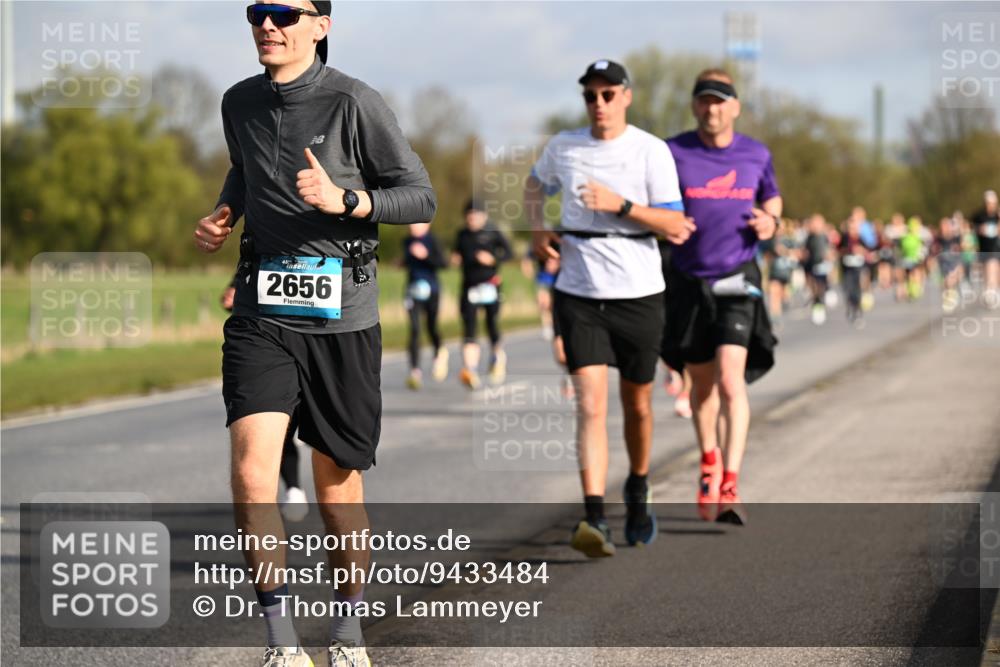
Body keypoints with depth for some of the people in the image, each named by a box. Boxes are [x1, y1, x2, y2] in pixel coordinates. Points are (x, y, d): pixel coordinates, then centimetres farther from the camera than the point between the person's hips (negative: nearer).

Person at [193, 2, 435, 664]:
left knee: (338, 486, 8)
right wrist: (221, 215, 10)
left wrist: (343, 201, -21)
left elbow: (422, 198, -6)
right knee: (253, 473, -16)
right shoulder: (240, 103, 8)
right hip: (262, 313, 3)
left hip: (342, 316, -3)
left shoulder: (354, 103, -8)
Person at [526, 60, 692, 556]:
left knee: (636, 405, 13)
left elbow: (676, 227, -10)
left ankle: (637, 491, 40)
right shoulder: (562, 146, 3)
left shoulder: (652, 151, -5)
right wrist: (539, 230, 7)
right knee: (590, 403, -13)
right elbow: (535, 186, 25)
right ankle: (594, 520, -22)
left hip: (638, 295, -1)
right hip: (578, 294, 1)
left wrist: (620, 204, -22)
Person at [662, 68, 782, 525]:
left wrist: (770, 220, -1)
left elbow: (771, 196, 21)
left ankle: (730, 489, -23)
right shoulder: (672, 154, -3)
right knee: (702, 384, 15)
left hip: (737, 281, -1)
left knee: (731, 379, -18)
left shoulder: (756, 154, 3)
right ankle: (709, 460, 43)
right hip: (689, 282, 1)